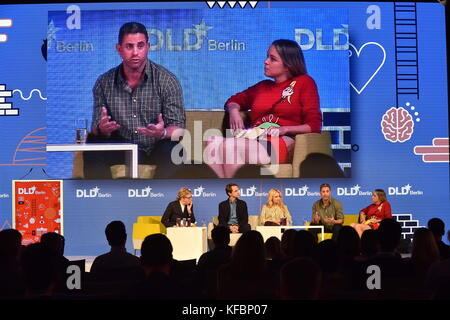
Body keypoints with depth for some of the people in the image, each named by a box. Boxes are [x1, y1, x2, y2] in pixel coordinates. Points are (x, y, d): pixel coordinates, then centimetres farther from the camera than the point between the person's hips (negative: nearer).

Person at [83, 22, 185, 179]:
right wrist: (102, 129, -23)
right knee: (93, 143, -24)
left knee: (172, 149, -33)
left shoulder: (167, 81, -6)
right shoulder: (104, 83, 1)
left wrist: (163, 133, -31)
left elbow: (178, 128, -8)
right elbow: (97, 129, 2)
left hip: (156, 148, -2)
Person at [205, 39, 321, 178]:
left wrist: (285, 129, -11)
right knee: (213, 142, -30)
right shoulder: (262, 86, 29)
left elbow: (314, 125, 5)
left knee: (228, 146, -33)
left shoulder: (304, 82, 13)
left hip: (282, 142, -5)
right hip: (253, 138, 5)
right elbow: (234, 100, 40)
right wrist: (234, 111, 15)